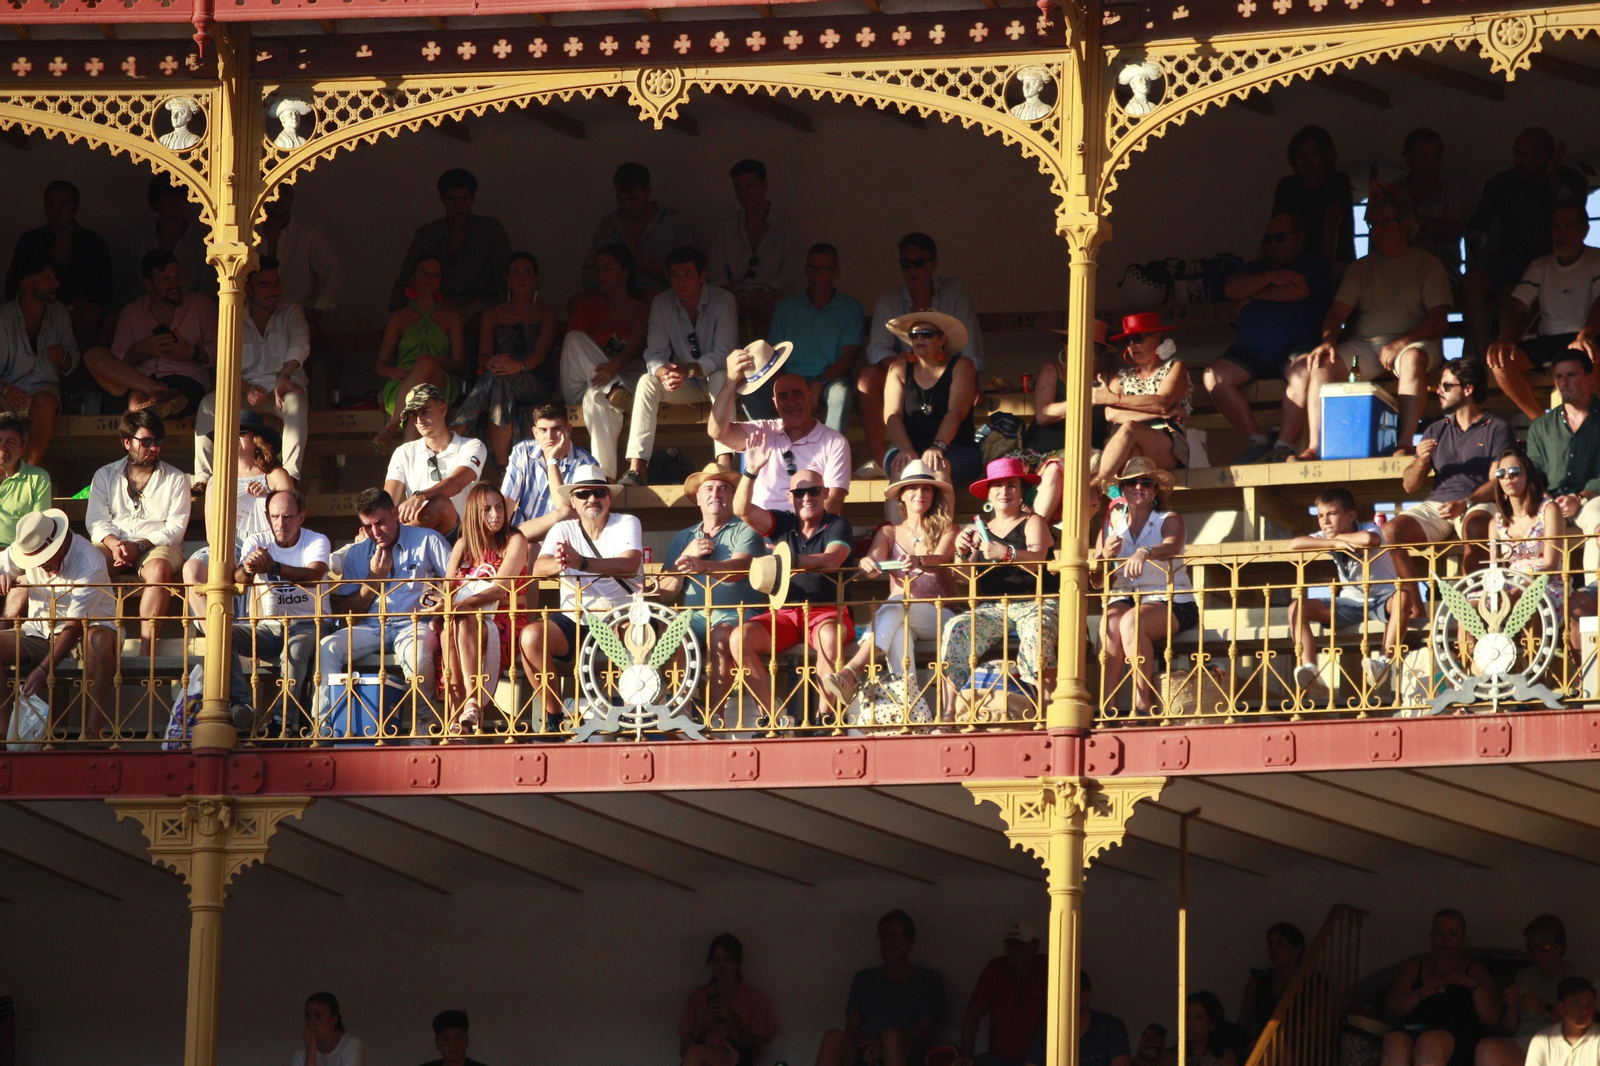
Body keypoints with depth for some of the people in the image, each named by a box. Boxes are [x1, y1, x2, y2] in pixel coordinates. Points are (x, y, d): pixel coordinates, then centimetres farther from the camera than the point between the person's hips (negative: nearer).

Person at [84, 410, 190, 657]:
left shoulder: (175, 479, 11)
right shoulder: (105, 475, 17)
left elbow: (175, 528, 0)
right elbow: (95, 520, 5)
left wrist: (139, 546, -15)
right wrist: (113, 543, -17)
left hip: (157, 545, -1)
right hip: (113, 544, 1)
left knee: (158, 569, -38)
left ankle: (146, 651, -44)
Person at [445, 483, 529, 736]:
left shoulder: (514, 542, 3)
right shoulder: (463, 546, 18)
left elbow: (501, 588, -11)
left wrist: (467, 602, -27)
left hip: (503, 625, -3)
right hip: (470, 622, 3)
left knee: (464, 624, -37)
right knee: (448, 632, -34)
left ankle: (473, 705, -49)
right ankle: (459, 716, -42)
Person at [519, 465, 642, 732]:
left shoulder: (626, 524, 2)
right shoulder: (563, 530, 10)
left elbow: (630, 565, -19)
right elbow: (539, 568, -9)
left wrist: (581, 563, -35)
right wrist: (559, 564, -35)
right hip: (574, 619, 3)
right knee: (531, 636, -25)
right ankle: (552, 716, -12)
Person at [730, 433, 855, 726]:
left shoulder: (837, 526, 2)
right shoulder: (782, 523, 12)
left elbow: (831, 559, -18)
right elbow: (743, 510, -4)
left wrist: (792, 561, -31)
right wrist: (751, 472, -18)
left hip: (827, 611, -3)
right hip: (783, 613, 3)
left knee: (829, 636, -39)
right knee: (739, 639, -24)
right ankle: (767, 714, -20)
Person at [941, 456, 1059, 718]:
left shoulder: (1032, 523, 9)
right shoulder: (980, 529, 19)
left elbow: (1037, 559, -13)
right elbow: (964, 584, 10)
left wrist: (1006, 553, -32)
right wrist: (962, 554, -10)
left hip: (1034, 603, -3)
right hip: (992, 606, 3)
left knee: (1035, 630, -37)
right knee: (955, 630, -24)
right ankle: (948, 714, -30)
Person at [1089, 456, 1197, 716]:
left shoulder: (1170, 521, 4)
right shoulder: (1113, 524, 14)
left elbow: (1171, 547, -21)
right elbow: (1095, 579, 8)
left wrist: (1144, 553, -44)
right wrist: (1104, 556, -15)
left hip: (1169, 600, -3)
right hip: (1124, 599, 3)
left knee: (1131, 621, -35)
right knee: (1110, 622, -32)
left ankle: (1142, 705, -35)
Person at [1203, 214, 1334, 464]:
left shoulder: (1316, 266, 9)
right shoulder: (1260, 267, 27)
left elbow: (1297, 291, -11)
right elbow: (1232, 289, 7)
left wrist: (1252, 296, 2)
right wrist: (1270, 278, -7)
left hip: (1294, 348, -5)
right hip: (1251, 353, 5)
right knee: (1214, 376, -22)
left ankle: (1284, 445, -31)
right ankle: (1257, 440, -18)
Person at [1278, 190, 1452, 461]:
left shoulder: (1428, 265, 8)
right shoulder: (1361, 268, 20)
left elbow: (1438, 321, -3)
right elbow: (1337, 313, 10)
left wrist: (1399, 344, -18)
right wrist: (1328, 341, -13)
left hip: (1410, 342, -3)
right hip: (1364, 345, 3)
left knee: (1413, 357, -39)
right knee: (1322, 363, -25)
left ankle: (1405, 443, -43)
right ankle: (1315, 446, -32)